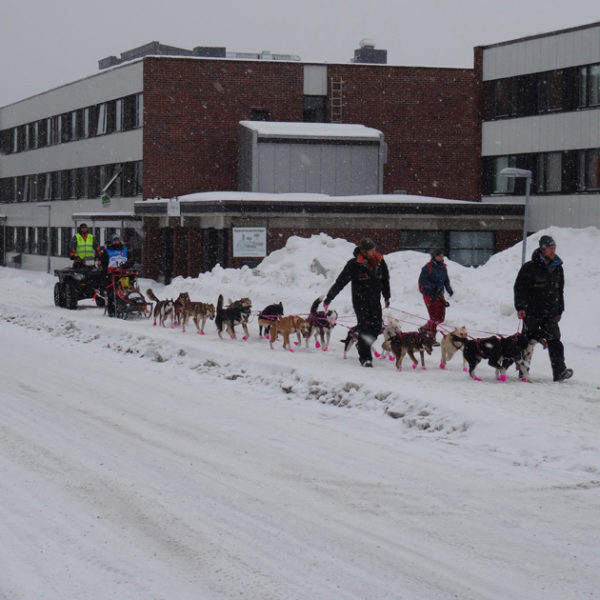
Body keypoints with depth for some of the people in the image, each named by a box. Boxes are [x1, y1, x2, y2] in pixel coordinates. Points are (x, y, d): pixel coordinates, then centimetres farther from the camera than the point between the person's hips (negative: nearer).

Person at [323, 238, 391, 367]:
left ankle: (361, 345, 28)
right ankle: (365, 357, -6)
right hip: (360, 301, -5)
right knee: (364, 327, -12)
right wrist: (328, 298, -7)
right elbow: (340, 282, -10)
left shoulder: (380, 262, 0)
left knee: (376, 327, 1)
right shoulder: (354, 264, -15)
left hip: (375, 301, 5)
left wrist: (387, 297, 26)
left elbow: (385, 280, 17)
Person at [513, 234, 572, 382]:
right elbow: (519, 288, -5)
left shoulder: (557, 268, 10)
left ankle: (559, 371, -11)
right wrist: (520, 307, -12)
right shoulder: (530, 267, -8)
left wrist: (559, 310, 17)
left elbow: (560, 290, 19)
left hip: (550, 313, 4)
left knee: (554, 340, -7)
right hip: (532, 312, -4)